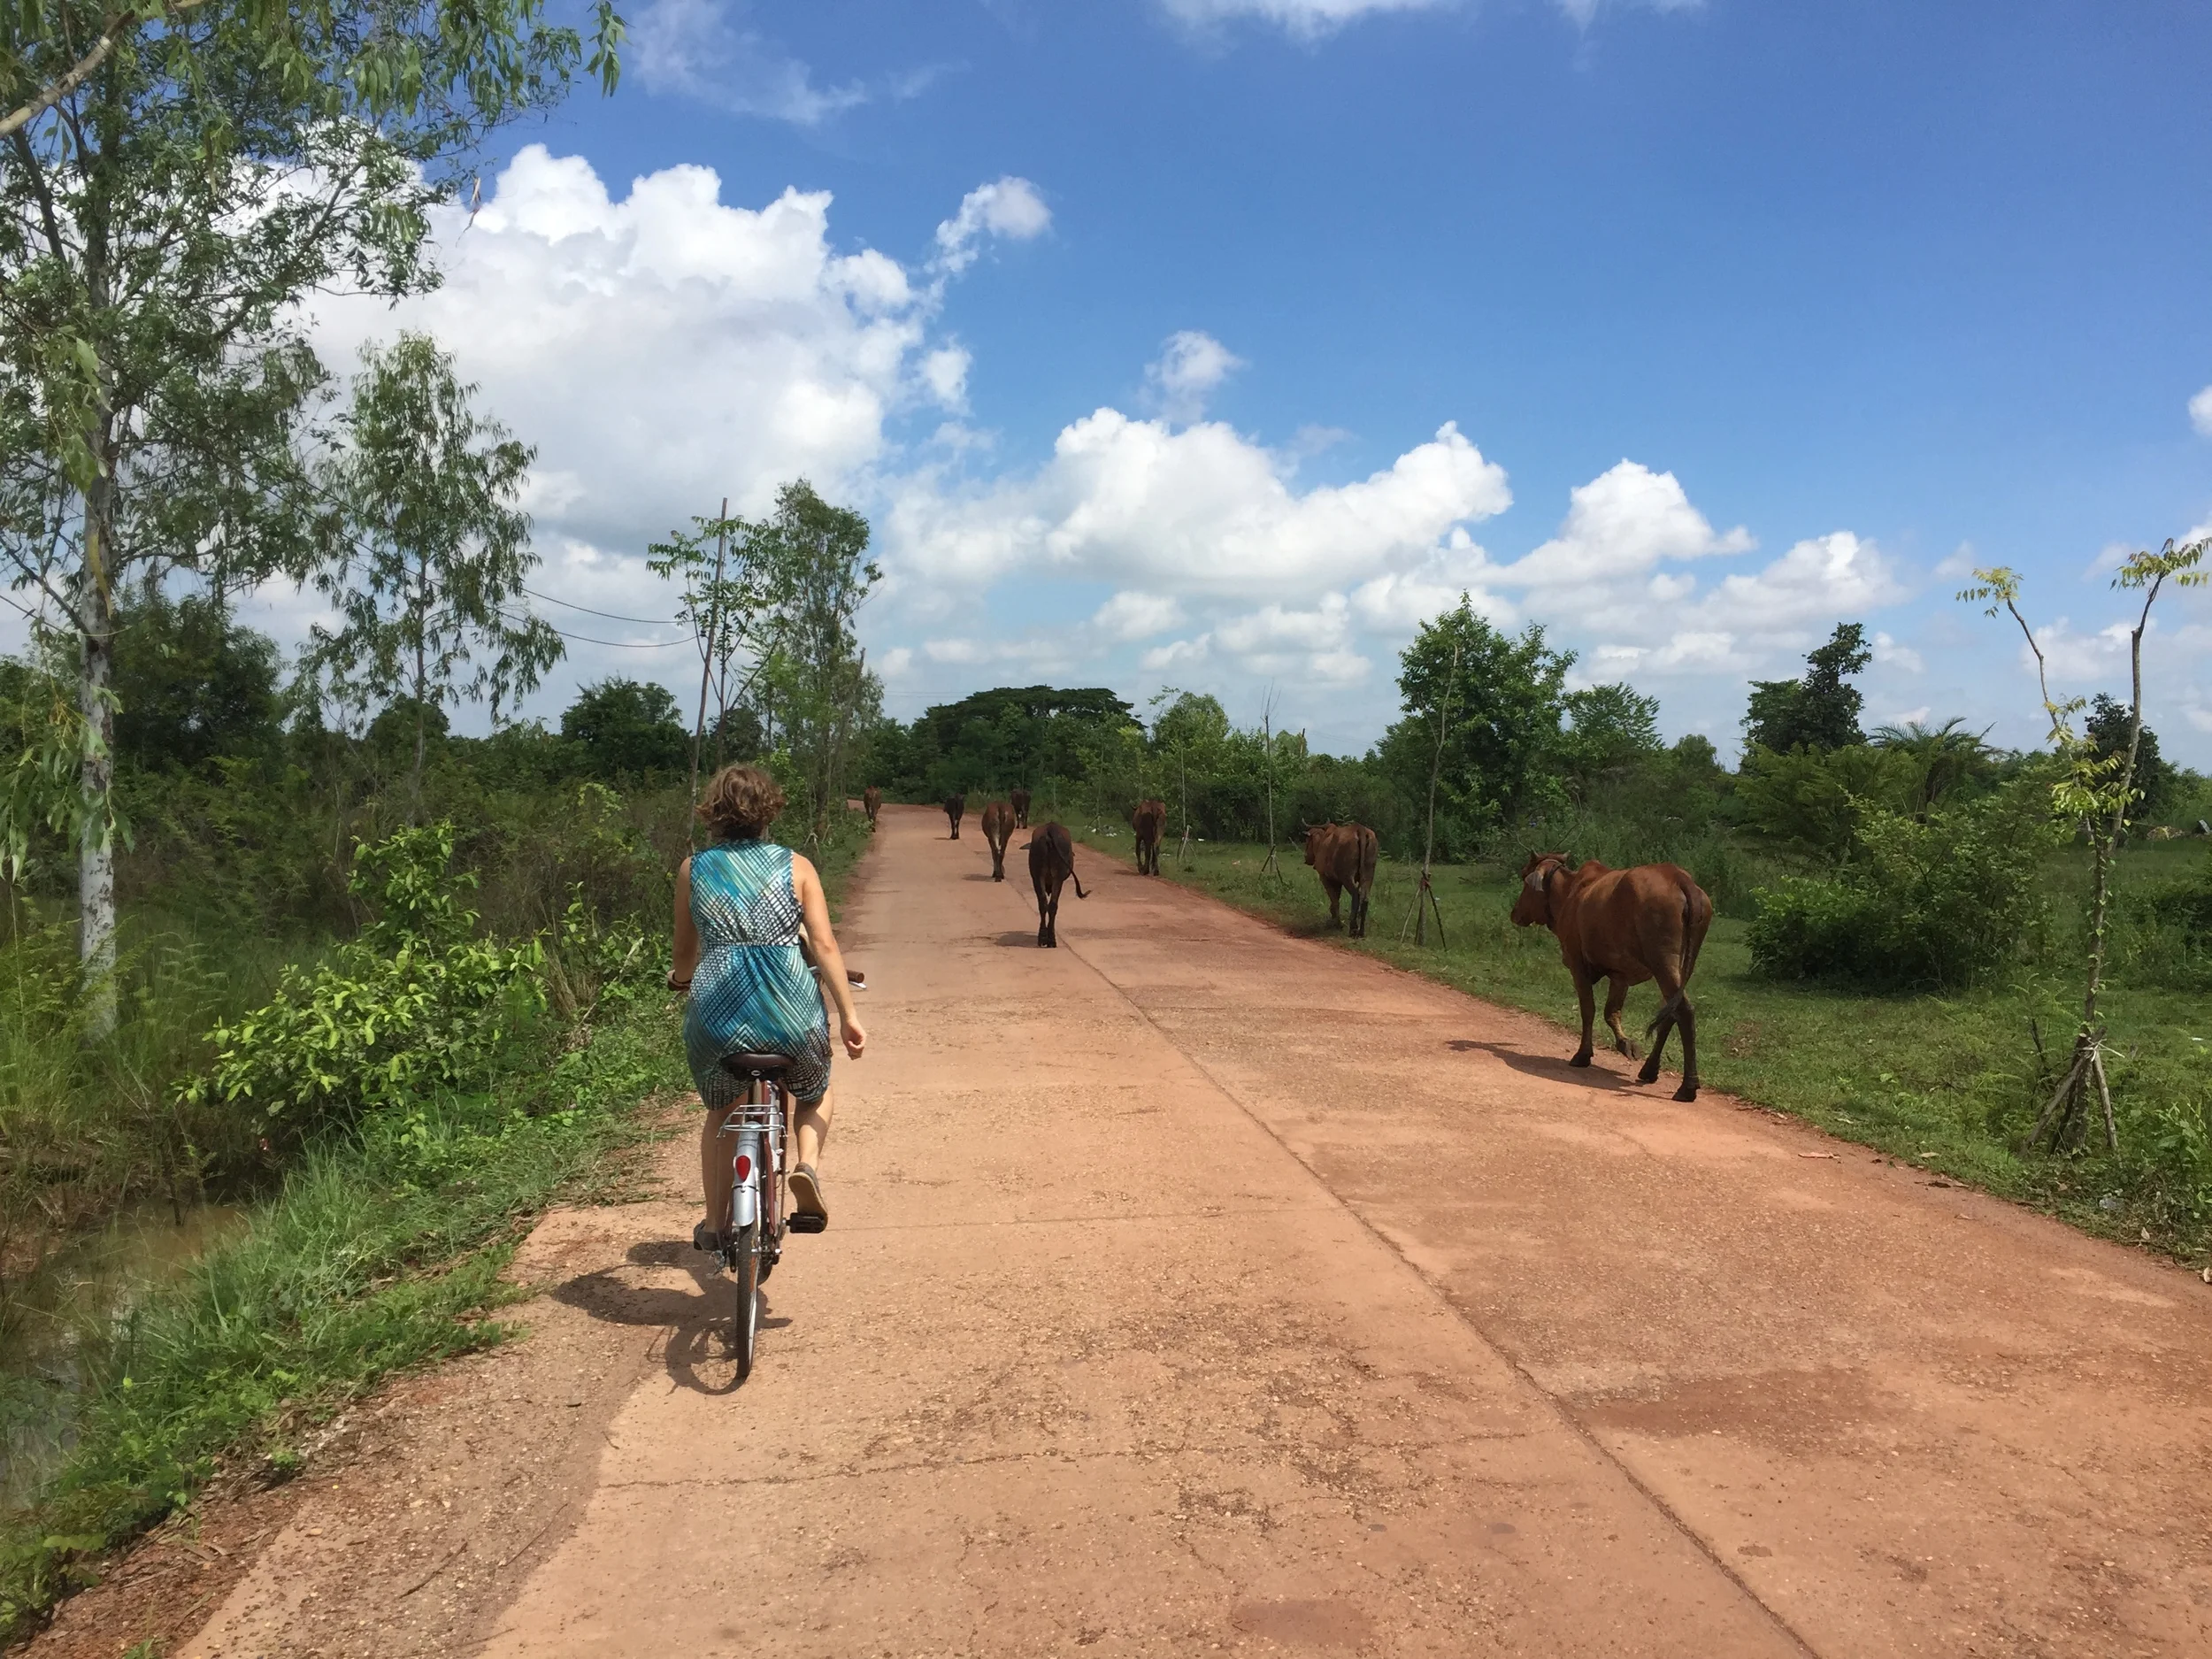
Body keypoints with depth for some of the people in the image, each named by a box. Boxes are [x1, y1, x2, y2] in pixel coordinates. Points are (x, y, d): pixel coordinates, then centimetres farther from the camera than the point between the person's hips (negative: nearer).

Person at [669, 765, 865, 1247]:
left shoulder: (693, 869, 8)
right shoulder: (795, 866, 5)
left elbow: (685, 950, 15)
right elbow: (824, 945, -2)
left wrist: (680, 978, 37)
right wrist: (849, 1016, 0)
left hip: (717, 1012, 1)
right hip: (791, 1014, -1)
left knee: (720, 1112, 28)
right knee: (815, 1090, 30)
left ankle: (713, 1224, 30)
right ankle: (808, 1165, 4)